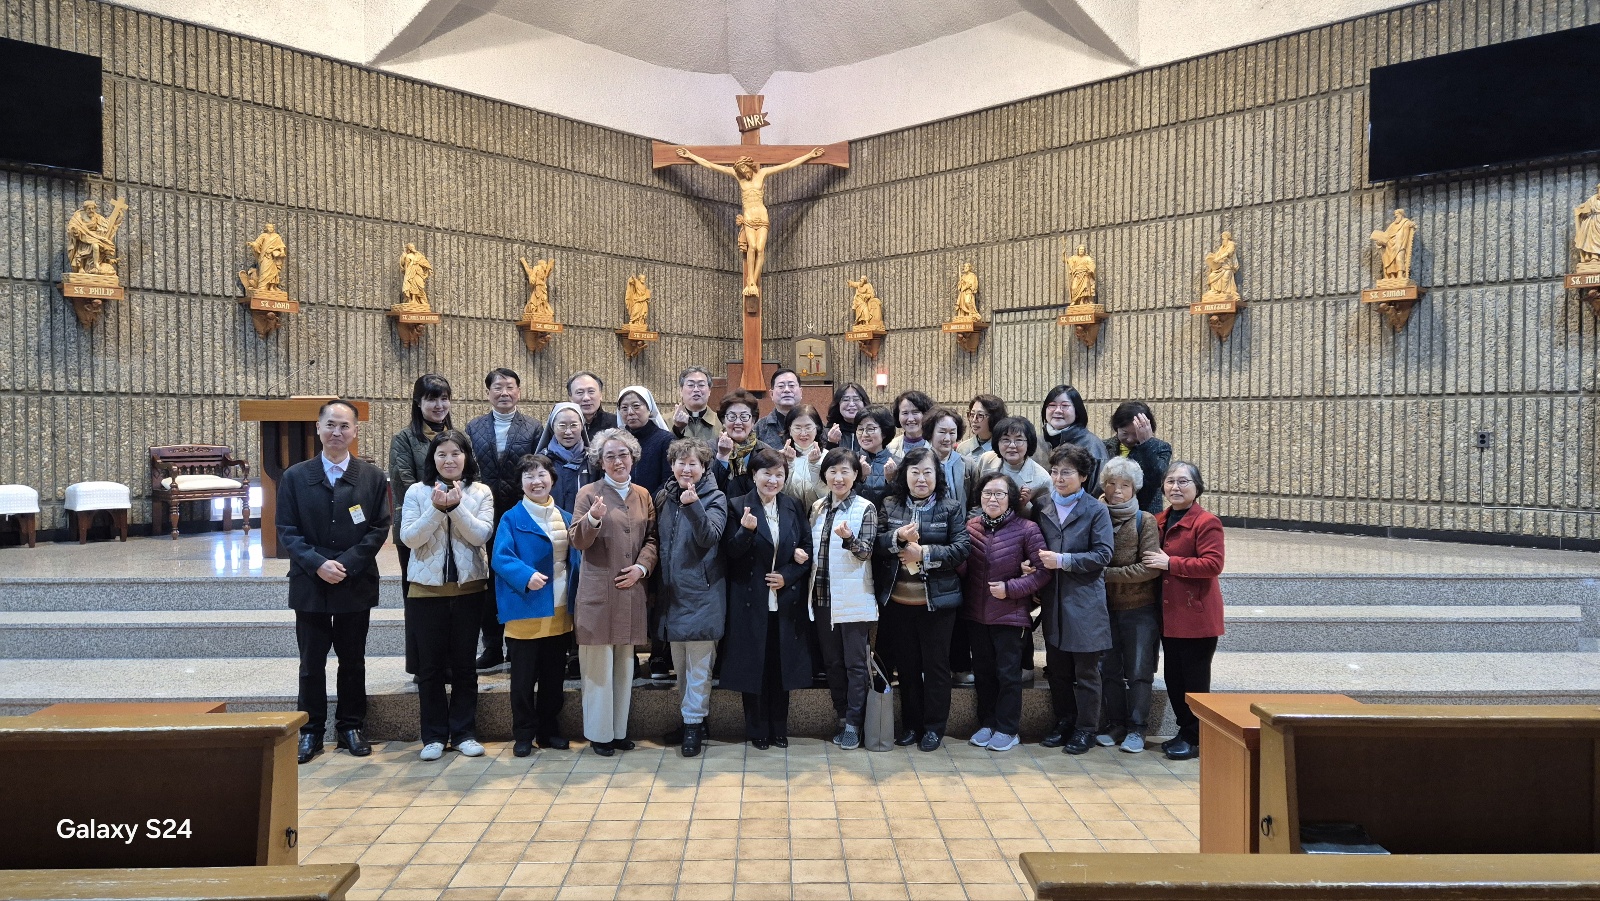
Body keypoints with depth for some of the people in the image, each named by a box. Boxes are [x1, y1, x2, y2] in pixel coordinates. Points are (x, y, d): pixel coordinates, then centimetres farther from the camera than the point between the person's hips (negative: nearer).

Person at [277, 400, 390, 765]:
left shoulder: (372, 477, 1)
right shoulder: (295, 477, 2)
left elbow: (379, 528, -2)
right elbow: (287, 531, -1)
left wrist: (347, 564, -14)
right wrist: (317, 564, -15)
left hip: (356, 584, 0)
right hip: (310, 584, 0)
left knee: (353, 661, 11)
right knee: (311, 662, 7)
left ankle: (351, 727, 24)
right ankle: (310, 730, 20)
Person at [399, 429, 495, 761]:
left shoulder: (481, 492, 1)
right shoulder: (417, 492, 0)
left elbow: (481, 535, -10)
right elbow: (409, 538, -8)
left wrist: (456, 506, -20)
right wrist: (437, 509, -20)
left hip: (469, 588, 0)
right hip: (427, 589, 0)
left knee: (464, 665, 8)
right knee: (430, 666, 7)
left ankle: (464, 733, 18)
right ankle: (434, 735, 18)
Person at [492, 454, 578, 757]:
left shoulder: (566, 518, 11)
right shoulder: (512, 519, -5)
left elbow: (576, 559, 15)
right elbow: (500, 558, -14)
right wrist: (525, 576, -29)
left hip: (560, 612, 5)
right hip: (525, 611, -4)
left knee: (554, 676, 13)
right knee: (524, 678, 3)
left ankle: (549, 730, 25)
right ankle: (523, 734, 16)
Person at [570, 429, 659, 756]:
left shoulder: (642, 495, 10)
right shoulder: (588, 493, -3)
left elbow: (651, 538, 12)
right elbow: (579, 542, -8)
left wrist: (642, 567, -5)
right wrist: (593, 519, -28)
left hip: (631, 590, 4)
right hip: (598, 591, -4)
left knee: (625, 662, 11)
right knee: (599, 663, -1)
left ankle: (619, 729, 22)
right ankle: (599, 733, 11)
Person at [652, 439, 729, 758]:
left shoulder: (715, 498, -6)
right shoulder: (665, 496, 9)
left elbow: (709, 537, -22)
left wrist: (693, 505, -36)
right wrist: (658, 583, 13)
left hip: (701, 593, -6)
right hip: (672, 591, 6)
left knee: (698, 663, -2)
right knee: (680, 662, 14)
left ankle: (693, 724, 7)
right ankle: (690, 718, 26)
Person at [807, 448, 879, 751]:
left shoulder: (865, 508, -6)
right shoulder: (817, 507, 10)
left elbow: (866, 552, -12)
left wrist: (849, 538, -30)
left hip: (853, 598, -5)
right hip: (823, 596, 5)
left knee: (856, 663, 0)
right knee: (832, 661, 11)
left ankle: (853, 723, 8)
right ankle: (842, 718, 23)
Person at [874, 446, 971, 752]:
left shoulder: (950, 509, -1)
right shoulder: (889, 506, 5)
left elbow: (961, 549, -9)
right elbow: (874, 545, -1)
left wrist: (924, 552, -18)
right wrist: (898, 538, -18)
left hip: (936, 601, -2)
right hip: (898, 601, 2)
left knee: (936, 664, 7)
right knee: (906, 664, 13)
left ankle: (934, 726, 20)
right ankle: (910, 724, 26)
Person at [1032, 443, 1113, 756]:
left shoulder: (1096, 511, -5)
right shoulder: (1041, 506, 8)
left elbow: (1103, 555, -10)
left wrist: (1062, 560, -16)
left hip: (1084, 603, -4)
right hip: (1053, 601, 4)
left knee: (1086, 672, 5)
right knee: (1057, 668, 12)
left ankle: (1086, 729, 16)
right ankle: (1064, 723, 26)